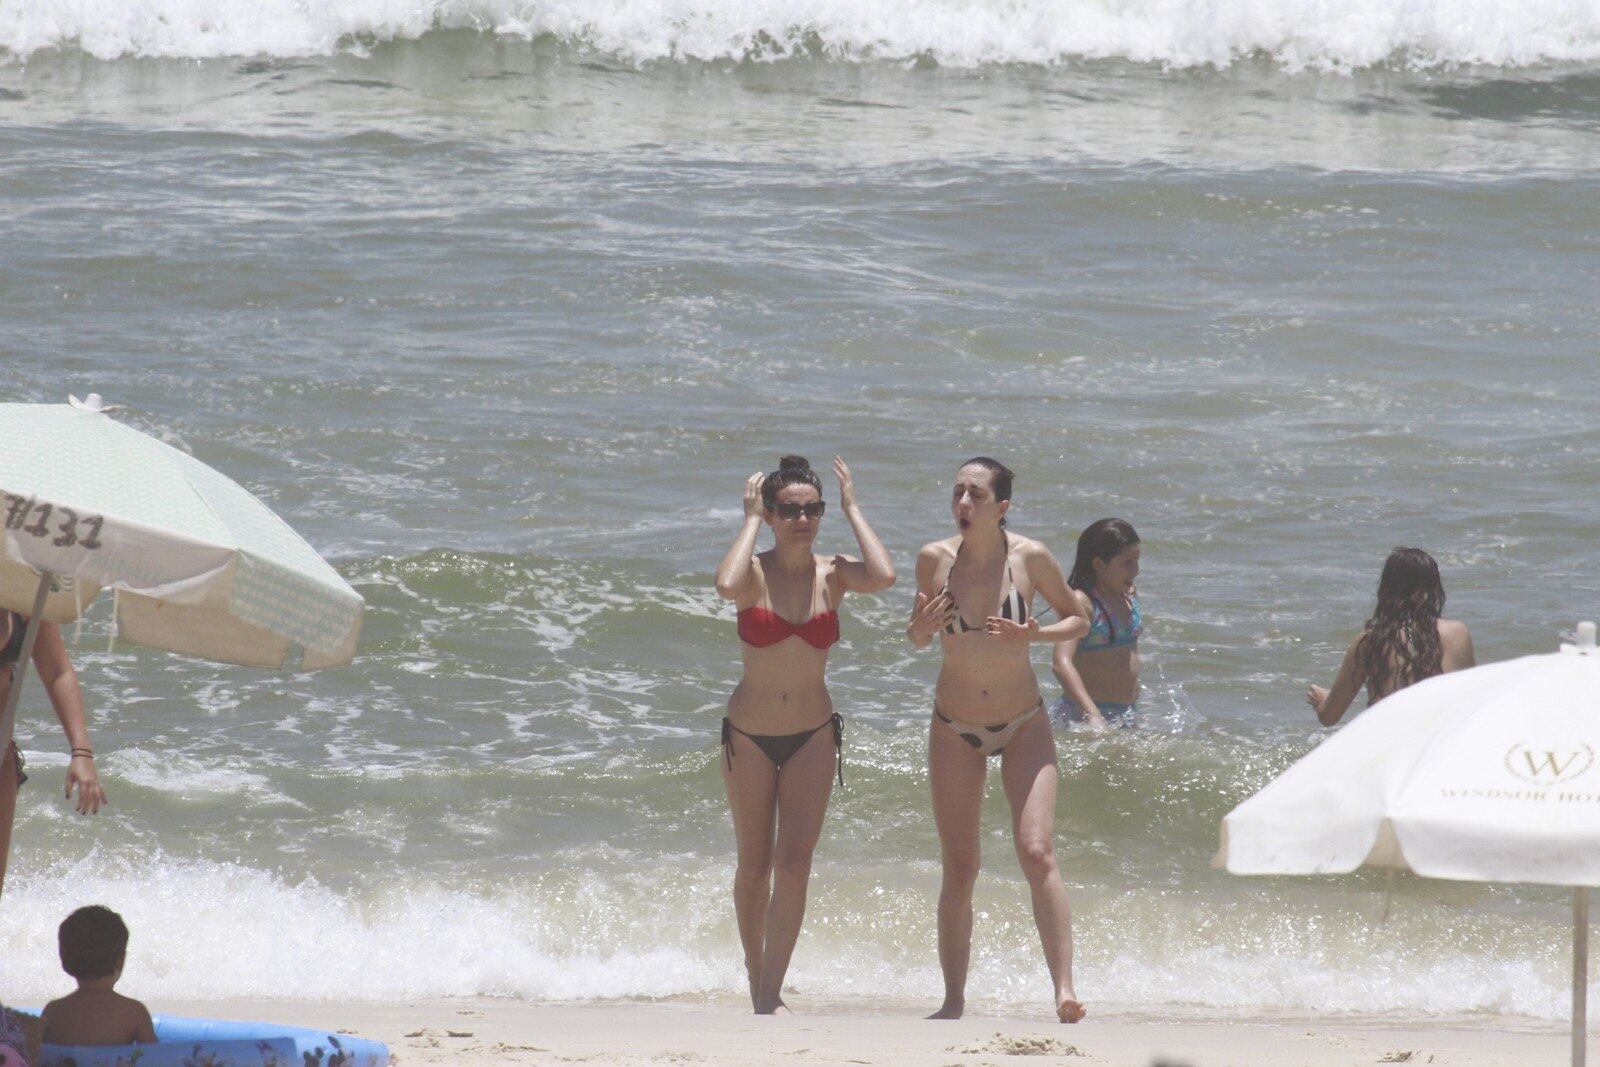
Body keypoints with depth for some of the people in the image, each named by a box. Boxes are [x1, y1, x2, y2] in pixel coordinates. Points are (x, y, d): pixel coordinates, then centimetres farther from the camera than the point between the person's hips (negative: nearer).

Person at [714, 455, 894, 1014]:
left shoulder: (832, 574, -5)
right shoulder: (754, 572, -10)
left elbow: (883, 577, -27)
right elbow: (727, 586, -36)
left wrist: (852, 510, -15)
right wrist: (751, 520, -21)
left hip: (812, 736, 1)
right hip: (749, 736, -1)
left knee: (794, 866, -11)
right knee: (754, 869, 10)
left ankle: (770, 994, -9)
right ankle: (756, 978, 28)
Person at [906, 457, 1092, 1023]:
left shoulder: (1030, 557, -12)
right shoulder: (934, 558, -8)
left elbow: (1079, 620, 1)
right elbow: (918, 637, 6)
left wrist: (1034, 635, -19)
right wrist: (921, 629, -17)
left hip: (1024, 726, -2)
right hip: (955, 729, 2)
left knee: (1037, 853, -15)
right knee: (959, 870, 3)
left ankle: (1064, 989, -18)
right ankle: (954, 1000, 9)